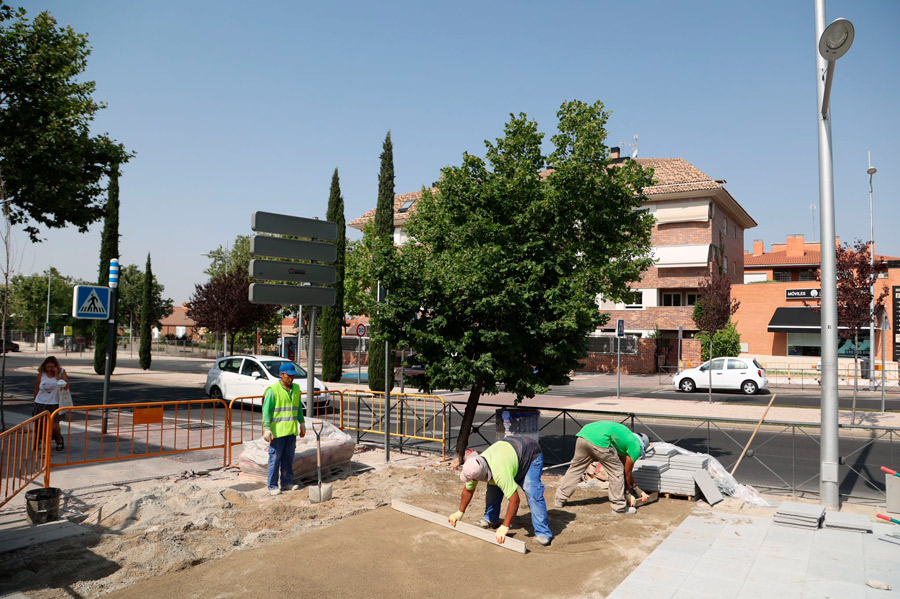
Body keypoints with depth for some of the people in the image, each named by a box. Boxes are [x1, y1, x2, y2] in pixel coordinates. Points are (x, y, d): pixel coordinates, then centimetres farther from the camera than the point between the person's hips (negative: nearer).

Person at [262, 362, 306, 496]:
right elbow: (266, 410, -12)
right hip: (277, 431, -6)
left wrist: (302, 423, 21)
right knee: (275, 458, 0)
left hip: (292, 430, 6)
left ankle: (287, 482, 23)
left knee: (288, 458, 12)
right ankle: (272, 486, 8)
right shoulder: (273, 390, -10)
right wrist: (267, 429, -17)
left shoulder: (296, 388, 10)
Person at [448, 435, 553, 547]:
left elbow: (515, 500, -41)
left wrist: (505, 527, -34)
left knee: (531, 492, -23)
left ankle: (543, 533, -18)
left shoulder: (500, 473, -43)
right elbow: (468, 490, 0)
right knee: (493, 487, -5)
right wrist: (460, 512, 8)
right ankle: (491, 519, 16)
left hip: (531, 454, -7)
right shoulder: (474, 469, -19)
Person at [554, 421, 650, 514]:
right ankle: (619, 507, 19)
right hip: (599, 440, -8)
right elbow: (627, 473, 22)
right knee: (616, 472, 11)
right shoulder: (636, 446, 16)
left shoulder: (627, 436, 38)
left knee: (575, 468, 22)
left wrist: (638, 490, 51)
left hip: (584, 433, 8)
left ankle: (560, 500, 28)